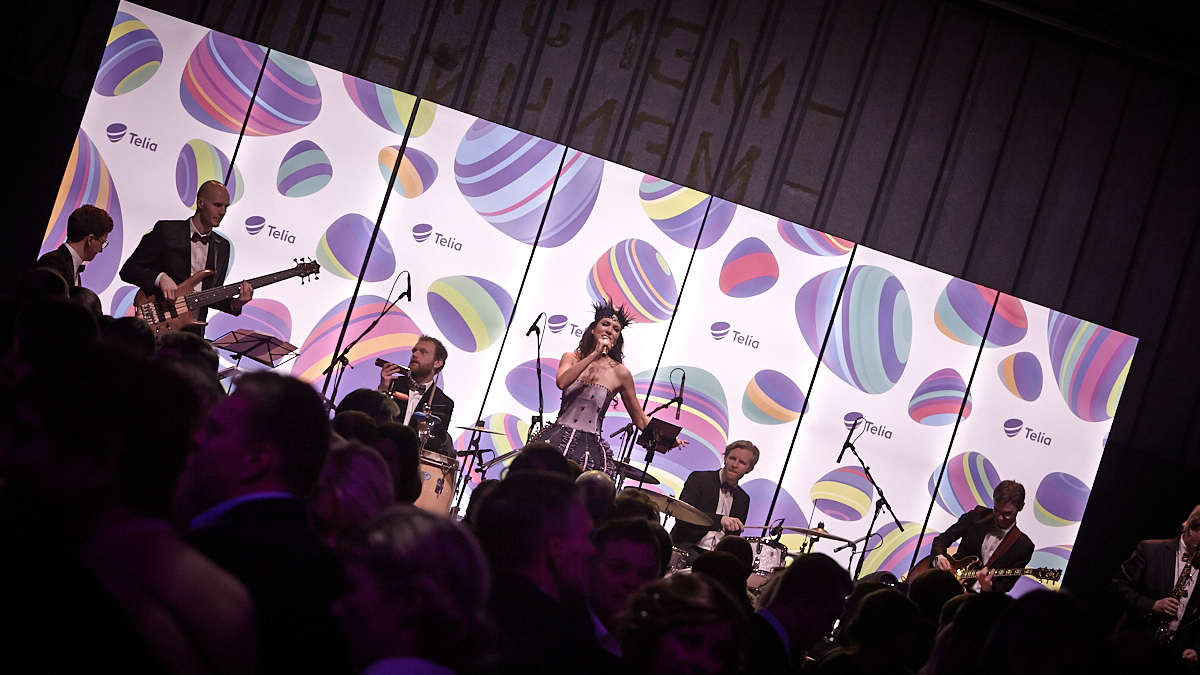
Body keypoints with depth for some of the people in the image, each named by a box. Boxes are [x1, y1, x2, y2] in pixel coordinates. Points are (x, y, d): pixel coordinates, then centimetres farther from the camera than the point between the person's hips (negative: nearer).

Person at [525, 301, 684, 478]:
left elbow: (640, 419, 9)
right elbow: (562, 382, -14)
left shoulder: (619, 373, 3)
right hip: (557, 440, 1)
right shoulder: (571, 358, 9)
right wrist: (594, 354, -13)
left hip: (590, 449, -1)